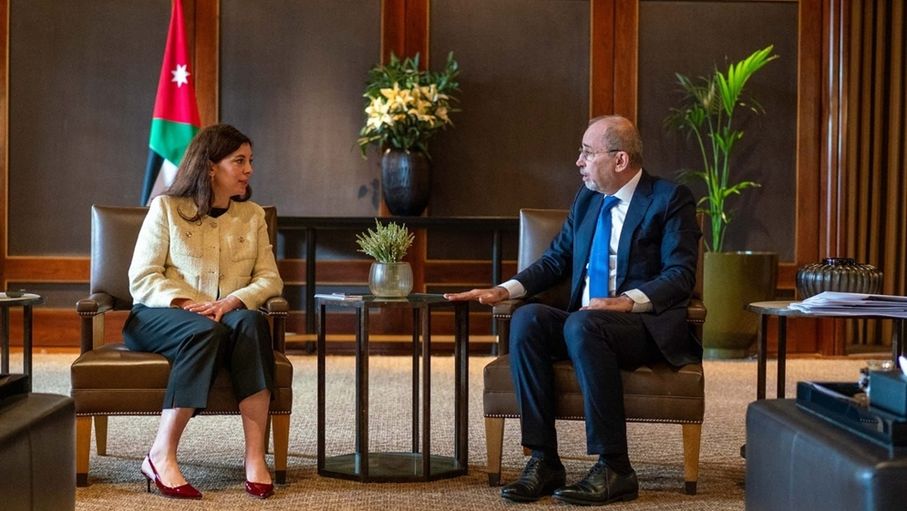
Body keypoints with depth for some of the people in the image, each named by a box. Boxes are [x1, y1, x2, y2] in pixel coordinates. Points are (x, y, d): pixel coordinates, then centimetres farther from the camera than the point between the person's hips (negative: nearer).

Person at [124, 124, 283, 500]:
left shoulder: (252, 215, 16)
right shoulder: (166, 207, 5)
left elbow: (270, 279, 6)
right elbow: (142, 278, -2)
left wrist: (231, 302, -15)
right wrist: (185, 304, -19)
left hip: (231, 315, 3)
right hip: (160, 316, -2)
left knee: (252, 322, -33)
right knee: (205, 331, -37)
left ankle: (255, 456, -39)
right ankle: (160, 456, -34)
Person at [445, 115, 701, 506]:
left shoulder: (670, 199, -3)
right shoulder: (586, 199, 16)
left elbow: (680, 274, -12)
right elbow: (556, 260, 16)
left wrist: (629, 300, -28)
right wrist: (504, 290, 0)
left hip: (646, 325, -6)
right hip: (584, 323, 6)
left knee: (582, 324, -36)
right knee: (527, 319, -23)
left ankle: (615, 469, -29)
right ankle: (543, 462, -23)